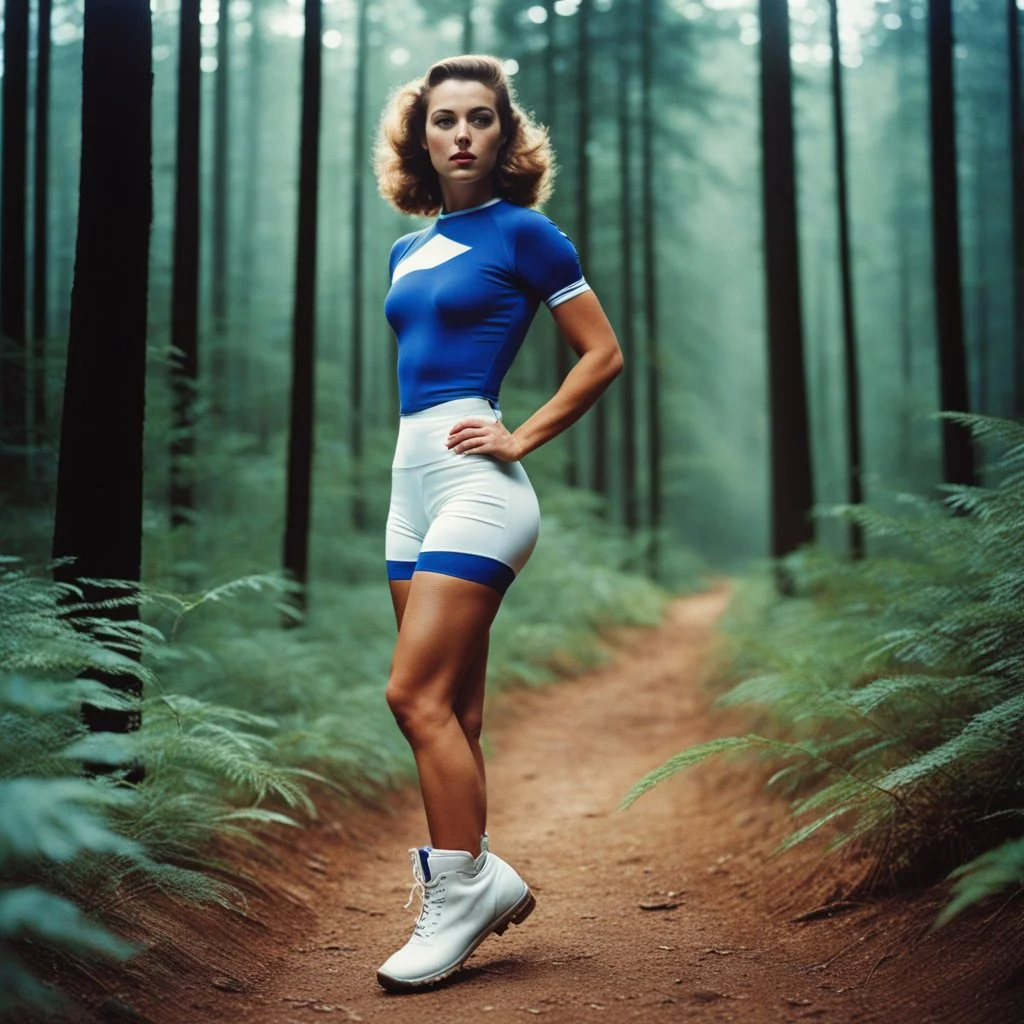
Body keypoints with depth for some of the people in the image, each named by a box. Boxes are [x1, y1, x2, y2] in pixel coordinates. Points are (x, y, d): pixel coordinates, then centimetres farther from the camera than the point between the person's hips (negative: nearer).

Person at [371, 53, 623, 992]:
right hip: (412, 476, 7)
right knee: (453, 710, 10)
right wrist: (419, 436, 13)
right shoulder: (409, 250, 17)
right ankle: (478, 877, 19)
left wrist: (521, 439, -7)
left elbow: (603, 354, -3)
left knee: (417, 695, -13)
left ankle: (460, 896, -3)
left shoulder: (521, 231, -2)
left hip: (475, 480, -7)